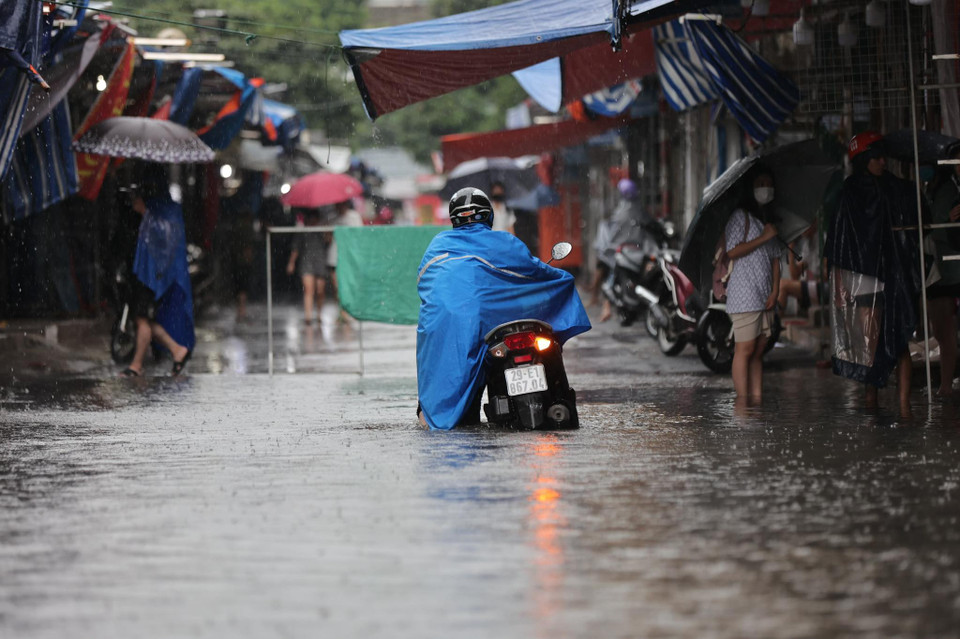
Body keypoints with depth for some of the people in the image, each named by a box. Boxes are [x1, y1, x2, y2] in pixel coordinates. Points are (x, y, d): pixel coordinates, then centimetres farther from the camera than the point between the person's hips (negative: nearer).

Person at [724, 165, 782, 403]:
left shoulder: (769, 221, 21)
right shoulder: (740, 217, -3)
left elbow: (775, 259, 16)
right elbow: (732, 251, -13)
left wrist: (775, 291, 4)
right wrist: (763, 238, -12)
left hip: (765, 298, 7)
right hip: (744, 295, -7)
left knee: (758, 350, 5)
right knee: (745, 349, -10)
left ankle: (757, 399, 4)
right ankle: (742, 401, -11)